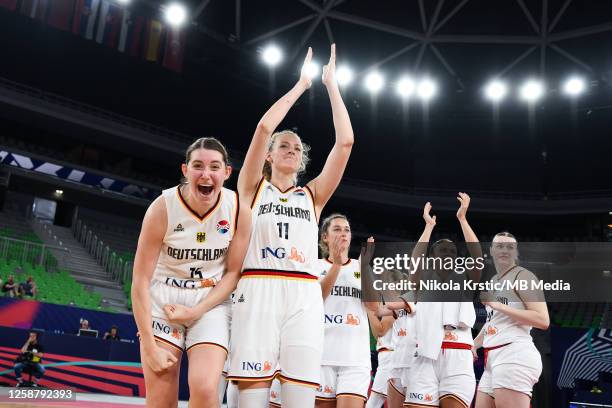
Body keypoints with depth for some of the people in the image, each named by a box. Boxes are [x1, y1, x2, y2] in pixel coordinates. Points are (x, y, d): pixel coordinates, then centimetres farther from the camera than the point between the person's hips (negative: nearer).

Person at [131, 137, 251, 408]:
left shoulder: (239, 211, -12)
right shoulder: (163, 207, -16)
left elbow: (233, 272, -2)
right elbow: (141, 279, -14)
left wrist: (196, 311, -13)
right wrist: (150, 346, -16)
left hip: (211, 302, 1)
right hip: (164, 299, 0)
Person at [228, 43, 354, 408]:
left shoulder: (312, 196, 20)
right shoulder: (253, 187, 15)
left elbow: (345, 141, 10)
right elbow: (264, 126, 1)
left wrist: (331, 84, 15)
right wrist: (302, 84, 11)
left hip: (304, 297, 2)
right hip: (258, 292, -2)